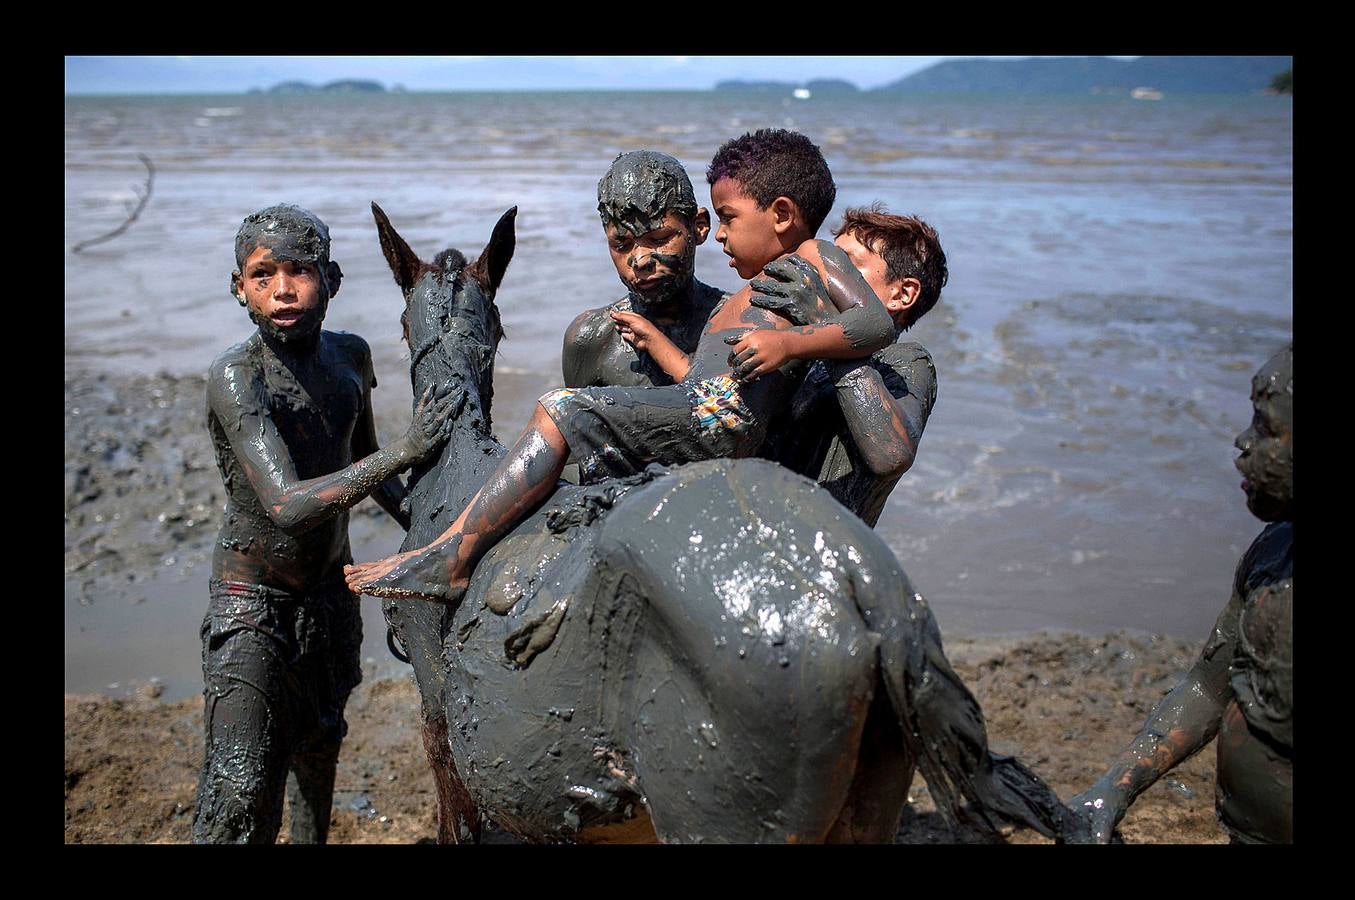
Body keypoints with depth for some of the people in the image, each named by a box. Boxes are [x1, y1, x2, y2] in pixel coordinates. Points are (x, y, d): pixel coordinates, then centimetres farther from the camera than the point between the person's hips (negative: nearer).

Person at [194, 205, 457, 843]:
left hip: (332, 589, 6)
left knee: (320, 742, 24)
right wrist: (407, 450, -32)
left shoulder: (351, 356, -3)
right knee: (240, 792, -8)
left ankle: (313, 843, 46)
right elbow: (288, 504, -34)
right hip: (252, 601, -6)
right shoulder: (235, 376, -23)